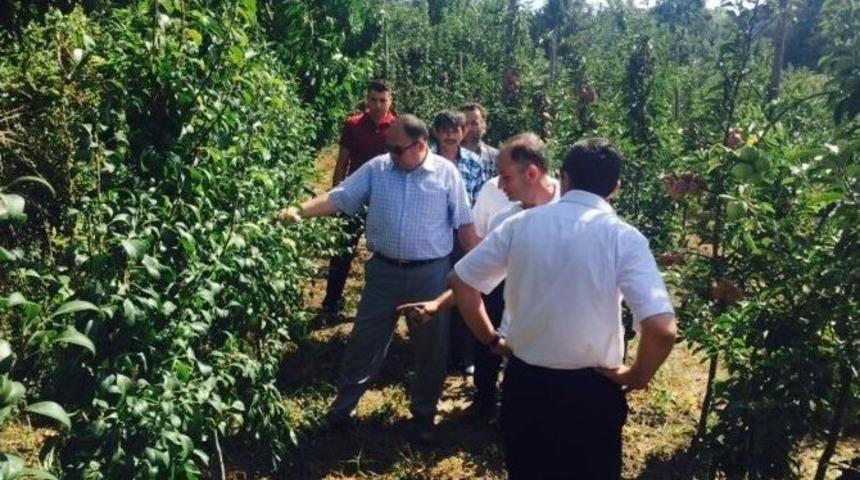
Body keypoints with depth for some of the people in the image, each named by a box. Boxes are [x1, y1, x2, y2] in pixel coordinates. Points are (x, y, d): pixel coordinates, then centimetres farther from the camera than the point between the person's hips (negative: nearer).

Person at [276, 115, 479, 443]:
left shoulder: (446, 173, -5)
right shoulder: (376, 169, -1)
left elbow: (464, 224, -3)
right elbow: (339, 198, -4)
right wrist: (300, 211, -19)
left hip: (430, 273, -1)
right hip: (384, 271, 1)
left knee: (430, 346, 11)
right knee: (364, 341, 10)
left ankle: (424, 414, 31)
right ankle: (343, 408, 26)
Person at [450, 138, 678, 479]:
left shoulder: (521, 224, -4)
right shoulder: (624, 239, -13)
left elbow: (460, 282, 3)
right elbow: (662, 330, -22)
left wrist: (492, 340, 11)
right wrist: (635, 378, -5)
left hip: (523, 382, 3)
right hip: (590, 390, -2)